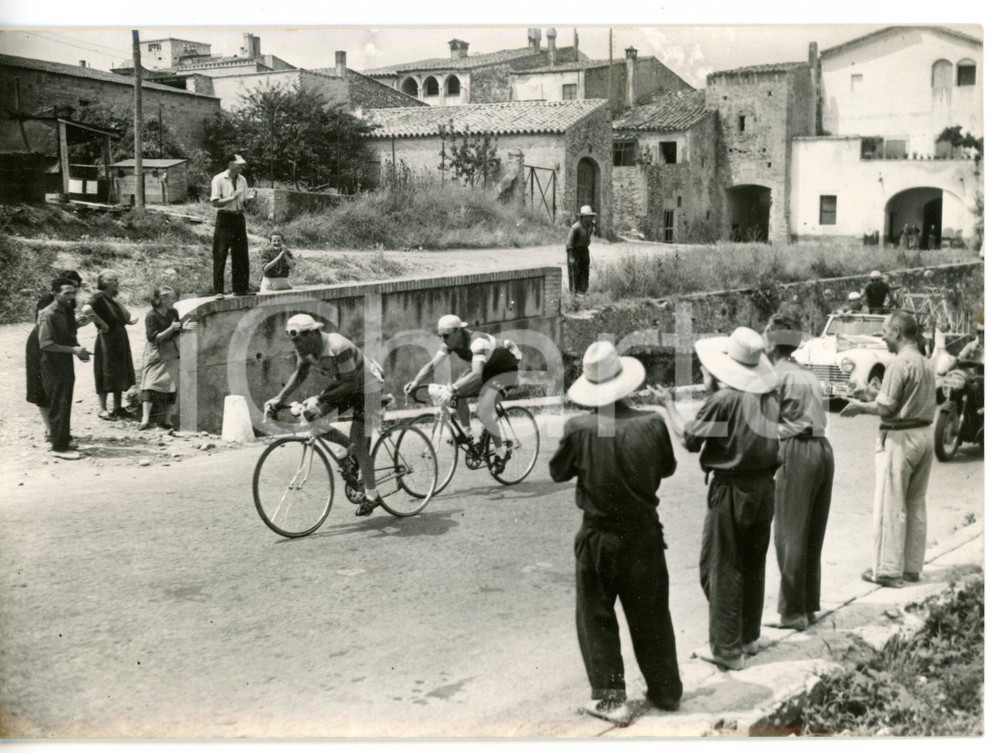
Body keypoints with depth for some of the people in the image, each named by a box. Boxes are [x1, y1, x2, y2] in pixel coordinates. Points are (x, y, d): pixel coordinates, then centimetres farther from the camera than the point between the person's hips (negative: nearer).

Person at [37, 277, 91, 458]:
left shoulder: (67, 312, 10)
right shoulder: (48, 315, -16)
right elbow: (45, 344, -22)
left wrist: (79, 349, 1)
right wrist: (73, 350, -23)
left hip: (66, 365, 8)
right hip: (53, 367, -8)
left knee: (65, 405, 14)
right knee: (59, 406, -5)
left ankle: (62, 441, 24)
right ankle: (59, 446, 0)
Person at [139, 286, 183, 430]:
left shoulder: (173, 313, 5)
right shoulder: (151, 315, -13)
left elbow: (178, 332, 17)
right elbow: (153, 337, -18)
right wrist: (171, 329, -24)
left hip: (171, 354, 6)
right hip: (155, 355, -6)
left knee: (170, 387, 3)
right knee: (151, 385, -11)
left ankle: (165, 420, 9)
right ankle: (146, 419, -13)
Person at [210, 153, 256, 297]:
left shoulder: (242, 180, 12)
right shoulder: (218, 179, -7)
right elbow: (215, 202, -13)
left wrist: (250, 198, -5)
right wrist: (233, 197, -21)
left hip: (239, 218, 6)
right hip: (224, 218, -6)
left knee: (242, 255, 8)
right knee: (220, 256, -5)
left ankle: (240, 288, 16)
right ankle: (218, 290, -2)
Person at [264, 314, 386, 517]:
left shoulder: (338, 348, -36)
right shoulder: (305, 348, -13)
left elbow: (351, 384, -33)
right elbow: (300, 373, 0)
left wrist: (319, 398, -39)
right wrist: (279, 398, -13)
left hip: (367, 388, -8)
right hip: (343, 386, 8)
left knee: (359, 445, -9)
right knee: (310, 417, -8)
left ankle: (371, 496, 8)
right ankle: (347, 446, 15)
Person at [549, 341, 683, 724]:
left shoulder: (578, 428, -16)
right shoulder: (651, 424, -12)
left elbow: (557, 471, -2)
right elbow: (668, 467, 3)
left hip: (597, 538, -2)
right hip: (644, 534, 2)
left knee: (596, 619, 12)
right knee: (651, 616, 17)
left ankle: (609, 697, 14)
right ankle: (666, 690, 29)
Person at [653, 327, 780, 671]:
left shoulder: (723, 400, -18)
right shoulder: (768, 398, 0)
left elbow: (690, 439, -10)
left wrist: (669, 404, 3)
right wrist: (713, 389, 13)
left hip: (732, 489, -7)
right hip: (764, 487, 7)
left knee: (721, 569, 3)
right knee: (753, 565, 18)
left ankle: (728, 648, 6)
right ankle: (749, 637, 30)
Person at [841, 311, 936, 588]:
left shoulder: (900, 363, -16)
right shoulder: (926, 364, 11)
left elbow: (886, 408, -18)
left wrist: (860, 406, -1)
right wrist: (867, 405, 17)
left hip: (900, 438, -8)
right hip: (925, 435, 9)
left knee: (890, 506, -1)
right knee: (916, 504, 14)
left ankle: (888, 570, 4)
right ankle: (912, 566, 21)